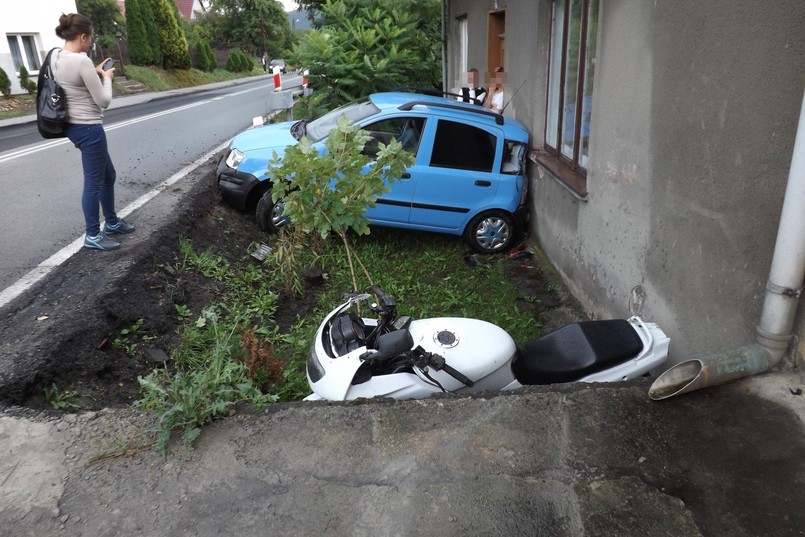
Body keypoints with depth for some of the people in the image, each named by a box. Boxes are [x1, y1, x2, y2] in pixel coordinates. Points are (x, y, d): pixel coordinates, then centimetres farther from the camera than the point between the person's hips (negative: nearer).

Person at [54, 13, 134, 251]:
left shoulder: (56, 58, 8)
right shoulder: (82, 61, -20)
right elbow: (103, 100, -16)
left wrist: (96, 73, 15)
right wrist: (107, 77, 1)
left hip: (73, 125, 10)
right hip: (88, 128, -10)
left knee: (108, 175, 22)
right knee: (94, 183, 1)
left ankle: (111, 222, 34)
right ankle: (93, 236, 12)